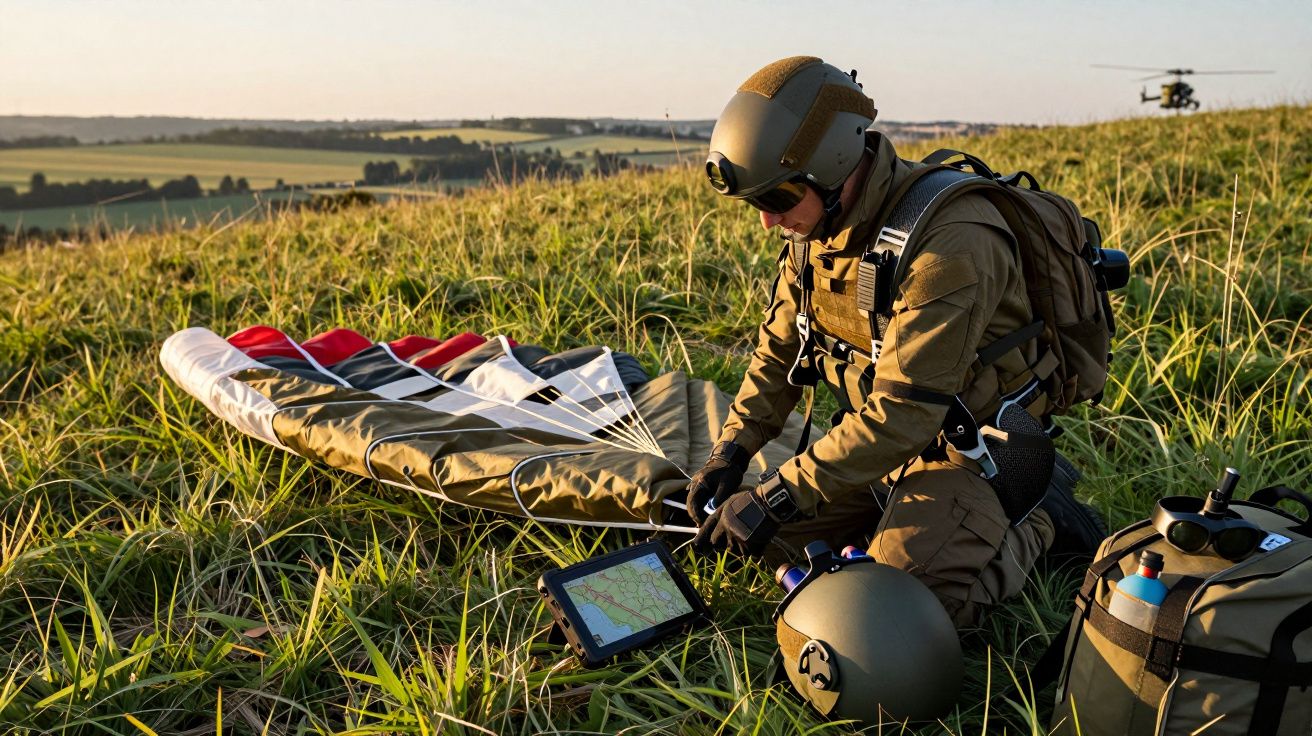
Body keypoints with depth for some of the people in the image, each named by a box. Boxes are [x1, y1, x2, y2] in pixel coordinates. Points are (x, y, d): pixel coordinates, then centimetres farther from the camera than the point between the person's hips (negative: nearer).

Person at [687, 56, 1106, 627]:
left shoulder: (948, 242, -31)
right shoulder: (817, 225, -4)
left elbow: (903, 413, -33)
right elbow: (778, 350, 7)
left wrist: (777, 498, -30)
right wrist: (730, 452, -5)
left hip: (971, 447, -7)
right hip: (882, 438, 8)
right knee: (770, 535, 4)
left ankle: (1034, 521, 3)